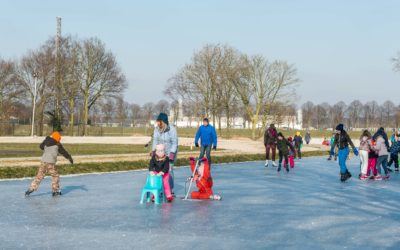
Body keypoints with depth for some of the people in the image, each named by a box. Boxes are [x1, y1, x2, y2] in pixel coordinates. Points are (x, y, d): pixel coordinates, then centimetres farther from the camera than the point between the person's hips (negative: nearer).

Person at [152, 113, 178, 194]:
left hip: (169, 153, -5)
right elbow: (155, 140, 9)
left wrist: (172, 154, -21)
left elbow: (174, 143, -14)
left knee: (169, 170, -7)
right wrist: (153, 151, 3)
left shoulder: (171, 129, -15)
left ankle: (171, 190, 3)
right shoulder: (156, 129, 0)